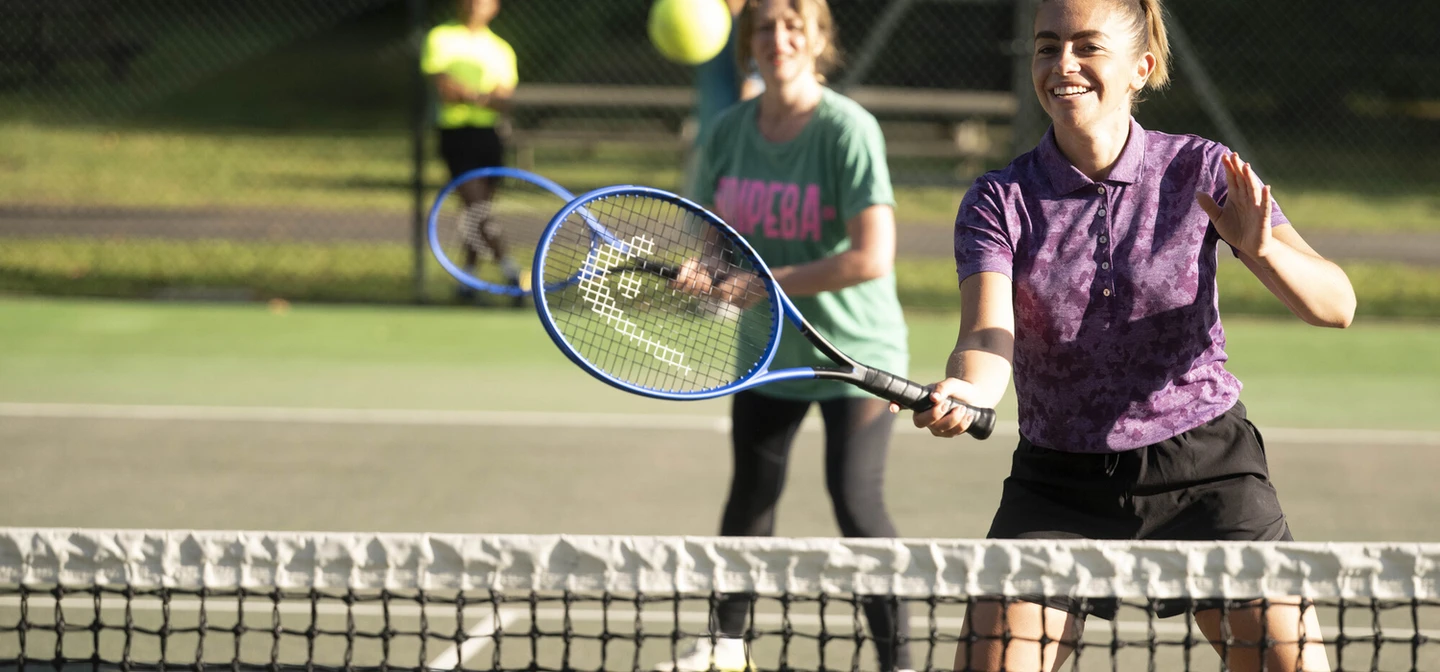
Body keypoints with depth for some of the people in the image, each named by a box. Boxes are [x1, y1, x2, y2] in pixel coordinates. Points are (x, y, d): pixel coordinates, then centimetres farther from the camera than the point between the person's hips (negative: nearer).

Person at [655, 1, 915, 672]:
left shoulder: (847, 129, -20)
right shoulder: (728, 132, -3)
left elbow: (872, 257, -26)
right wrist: (699, 272, -15)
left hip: (854, 347, -6)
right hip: (765, 347, 6)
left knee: (856, 501, -14)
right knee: (751, 492, 17)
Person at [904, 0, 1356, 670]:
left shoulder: (1202, 173, -4)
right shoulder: (1000, 200, -3)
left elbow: (1335, 306, -9)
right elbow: (988, 336, -19)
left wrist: (1260, 249, -29)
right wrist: (964, 392, -42)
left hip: (1203, 470, -1)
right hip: (1059, 487, 1)